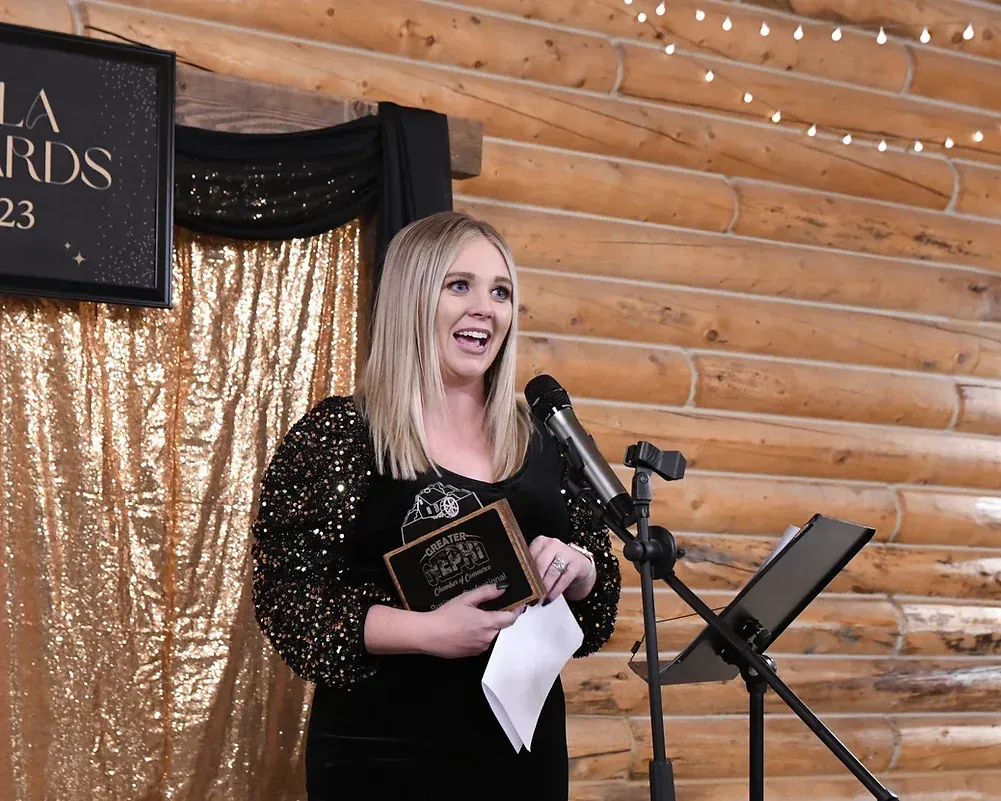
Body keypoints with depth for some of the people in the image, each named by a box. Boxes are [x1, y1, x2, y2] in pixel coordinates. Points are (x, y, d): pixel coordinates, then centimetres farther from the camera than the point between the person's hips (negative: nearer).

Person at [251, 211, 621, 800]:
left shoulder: (540, 440, 6)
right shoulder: (339, 434, -7)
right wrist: (426, 630, -23)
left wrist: (577, 568, -11)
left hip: (527, 748, 5)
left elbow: (600, 576, 11)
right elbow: (287, 598, -12)